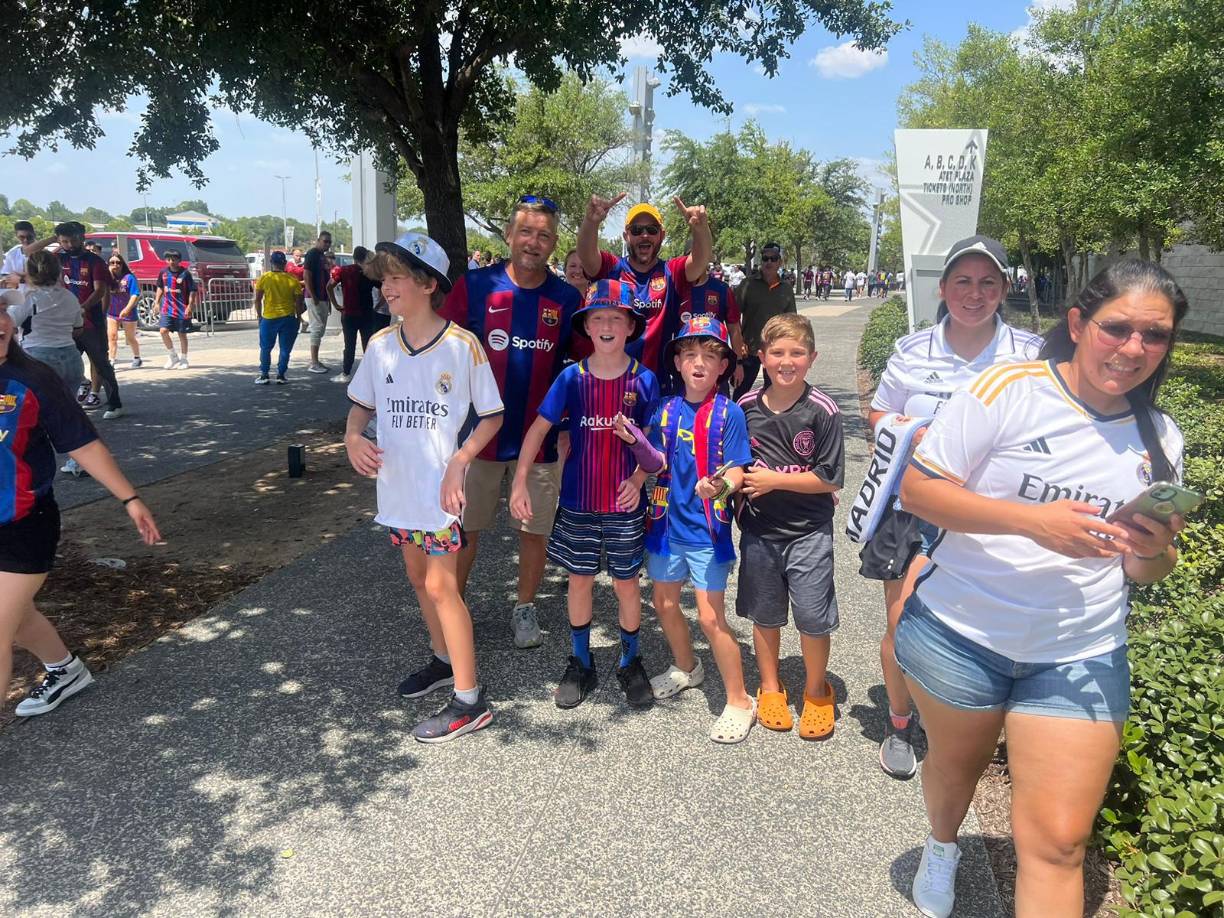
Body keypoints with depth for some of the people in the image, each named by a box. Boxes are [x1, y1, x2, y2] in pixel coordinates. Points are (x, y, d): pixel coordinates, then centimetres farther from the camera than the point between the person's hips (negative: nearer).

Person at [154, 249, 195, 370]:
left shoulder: (185, 273, -9)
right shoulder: (163, 272, 4)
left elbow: (192, 291, -8)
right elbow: (160, 287, 18)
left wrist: (190, 306, -15)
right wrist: (157, 302, 13)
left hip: (182, 309, -3)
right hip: (167, 308, 3)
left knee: (182, 334, 5)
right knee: (163, 330, -9)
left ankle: (183, 360, 18)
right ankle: (173, 356, 9)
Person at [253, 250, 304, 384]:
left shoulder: (264, 278, -5)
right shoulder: (292, 279, -5)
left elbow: (257, 300, -2)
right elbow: (298, 301, -3)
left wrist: (259, 315, 9)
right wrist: (298, 317, 9)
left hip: (268, 318, 0)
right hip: (288, 318, 0)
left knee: (265, 348, 13)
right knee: (285, 349, 10)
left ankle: (264, 375, 14)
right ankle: (281, 376, 10)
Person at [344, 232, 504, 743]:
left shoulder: (463, 346, -12)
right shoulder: (380, 346, 2)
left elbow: (492, 416, -5)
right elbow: (360, 406, 14)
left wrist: (458, 461, -17)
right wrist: (353, 438, -8)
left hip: (441, 487, -6)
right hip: (397, 485, 6)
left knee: (440, 586, -5)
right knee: (418, 577, 18)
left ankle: (470, 701, 6)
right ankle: (444, 660, 40)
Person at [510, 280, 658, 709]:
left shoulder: (643, 379, -6)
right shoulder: (572, 377, -5)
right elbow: (539, 427, -3)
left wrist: (638, 479, -14)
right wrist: (520, 481, -9)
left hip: (624, 502, -1)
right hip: (578, 501, 1)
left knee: (626, 581, 10)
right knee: (580, 579, 12)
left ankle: (630, 662, 30)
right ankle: (580, 663, 30)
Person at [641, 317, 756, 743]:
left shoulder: (728, 413, -12)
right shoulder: (666, 410, 2)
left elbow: (737, 470, -14)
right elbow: (655, 460, 10)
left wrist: (721, 486, -34)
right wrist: (635, 481, -8)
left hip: (708, 527, -6)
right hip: (667, 521, 6)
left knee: (711, 616, -5)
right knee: (664, 603, 19)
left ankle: (739, 702, 14)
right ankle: (686, 668, 46)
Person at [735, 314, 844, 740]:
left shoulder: (822, 411, -12)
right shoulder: (746, 407, 0)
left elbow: (829, 479, -12)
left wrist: (775, 480, -15)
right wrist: (735, 485, -5)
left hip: (808, 531, -3)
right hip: (759, 529, 3)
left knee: (813, 616, 0)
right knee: (764, 613, 14)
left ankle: (816, 692, 25)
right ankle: (770, 687, 35)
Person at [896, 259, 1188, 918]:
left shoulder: (1161, 439, 6)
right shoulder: (1008, 389, -11)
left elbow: (1149, 571, 13)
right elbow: (917, 489, -14)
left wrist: (1155, 551, -12)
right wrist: (1032, 520, -25)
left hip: (1081, 659, 3)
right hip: (962, 634, -2)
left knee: (1058, 844, -2)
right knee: (954, 767, 22)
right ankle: (942, 847, 55)